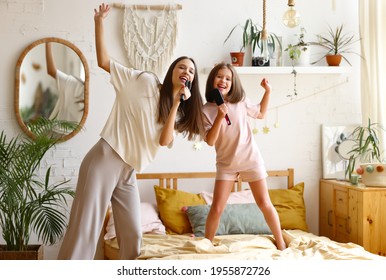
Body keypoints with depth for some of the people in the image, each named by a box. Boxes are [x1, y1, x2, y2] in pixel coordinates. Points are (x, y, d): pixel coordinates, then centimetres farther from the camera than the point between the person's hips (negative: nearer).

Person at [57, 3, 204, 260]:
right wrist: (99, 23, -10)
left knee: (133, 235, 9)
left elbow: (164, 140, -5)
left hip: (129, 173, 7)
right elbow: (103, 61, -3)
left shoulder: (177, 111, 14)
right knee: (84, 230, -8)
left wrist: (177, 103, -9)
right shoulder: (146, 81, -1)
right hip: (105, 160, -6)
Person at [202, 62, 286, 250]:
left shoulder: (241, 101, -3)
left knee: (264, 203, 5)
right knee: (217, 208, -3)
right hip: (226, 164, -1)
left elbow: (261, 113, 15)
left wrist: (268, 91, 2)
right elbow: (210, 141, -16)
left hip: (250, 159, 1)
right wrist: (219, 117, -27)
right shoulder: (206, 110, -9)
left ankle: (281, 243, 19)